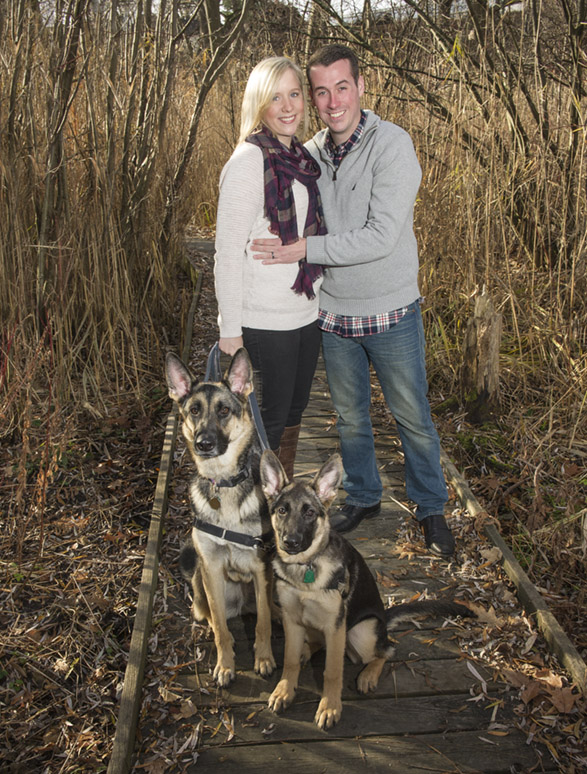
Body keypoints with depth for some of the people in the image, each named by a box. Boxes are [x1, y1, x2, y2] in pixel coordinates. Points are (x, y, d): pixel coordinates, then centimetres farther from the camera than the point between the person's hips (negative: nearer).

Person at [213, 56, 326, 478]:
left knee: (294, 412, 18)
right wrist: (229, 328, -17)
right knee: (270, 419, 3)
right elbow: (228, 250, -16)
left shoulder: (302, 158, 8)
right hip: (265, 321, -8)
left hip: (307, 313, 8)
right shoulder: (248, 161, -15)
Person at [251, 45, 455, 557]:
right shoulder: (309, 155, 1)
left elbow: (382, 236, -25)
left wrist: (304, 249, -23)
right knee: (350, 415, 18)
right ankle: (364, 497, 39)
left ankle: (431, 507, 31)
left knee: (412, 416, 9)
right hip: (333, 315, 5)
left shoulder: (392, 145, -16)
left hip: (391, 316, -4)